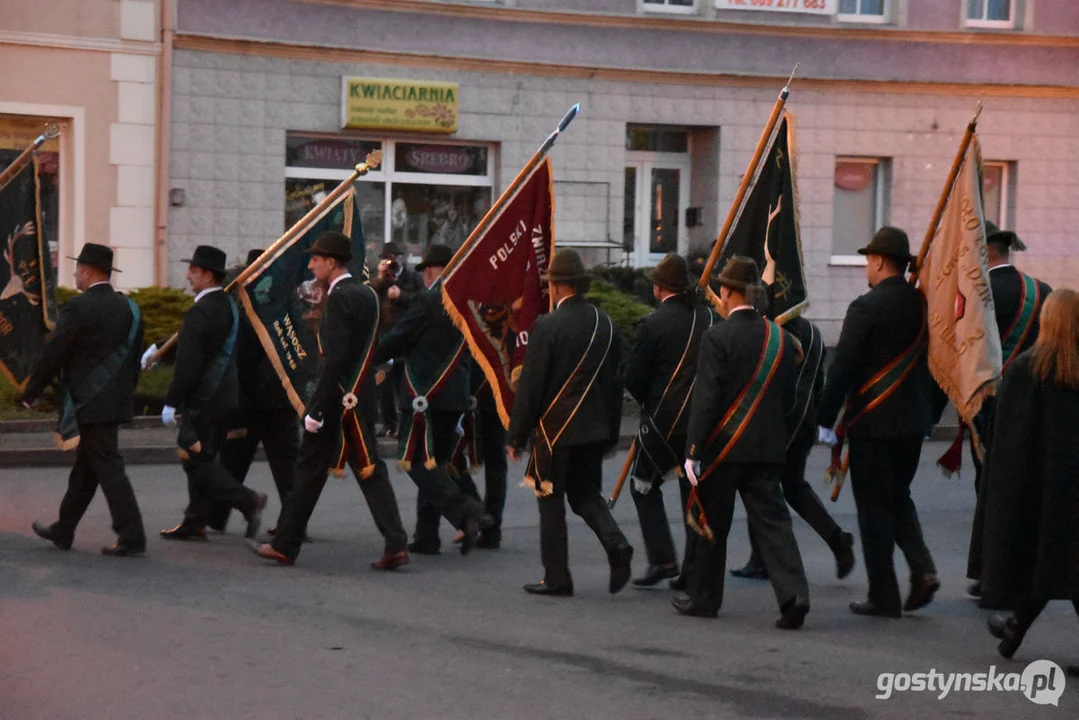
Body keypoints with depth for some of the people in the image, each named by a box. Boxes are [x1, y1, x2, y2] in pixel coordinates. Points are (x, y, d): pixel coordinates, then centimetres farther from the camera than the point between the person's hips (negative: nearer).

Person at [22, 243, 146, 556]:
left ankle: (132, 538, -6)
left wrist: (31, 393, -1)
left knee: (109, 468, -5)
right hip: (118, 400, 8)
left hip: (92, 403, -8)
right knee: (84, 469, 16)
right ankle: (63, 531, 27)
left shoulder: (78, 307, -14)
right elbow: (135, 357, 12)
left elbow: (53, 355, -12)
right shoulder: (129, 308, 8)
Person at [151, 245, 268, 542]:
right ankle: (194, 522, 18)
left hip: (203, 399, -9)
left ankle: (248, 500, -9)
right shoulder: (227, 305, 10)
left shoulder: (201, 312, -19)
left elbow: (188, 363, -21)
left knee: (198, 460, -2)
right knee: (201, 459, 13)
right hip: (224, 394, 9)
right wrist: (158, 349, 28)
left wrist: (171, 402, -16)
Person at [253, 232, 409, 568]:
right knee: (369, 469, 6)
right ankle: (395, 543, -2)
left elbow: (334, 359, -21)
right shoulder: (367, 294, 12)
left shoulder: (339, 298, -15)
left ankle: (285, 544, 13)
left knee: (311, 469, 3)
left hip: (337, 398, -8)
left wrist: (316, 409, -20)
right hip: (362, 398, 8)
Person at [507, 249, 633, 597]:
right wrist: (611, 433, 17)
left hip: (556, 427, -5)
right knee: (586, 493, 17)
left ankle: (557, 578, 10)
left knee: (552, 500, 5)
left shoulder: (547, 326, -14)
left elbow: (530, 385, -12)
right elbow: (614, 382, 9)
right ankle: (615, 545, -6)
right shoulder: (605, 323, 4)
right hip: (595, 427, 6)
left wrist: (516, 436, -5)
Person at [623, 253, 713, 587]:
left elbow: (633, 378, -9)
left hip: (664, 419, -5)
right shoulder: (710, 319, 0)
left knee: (645, 485, 10)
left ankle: (662, 559, 0)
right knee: (694, 491, 12)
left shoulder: (652, 324, -14)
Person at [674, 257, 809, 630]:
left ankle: (704, 598, 20)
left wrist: (693, 450, -12)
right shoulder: (781, 338, 6)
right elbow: (789, 398, 11)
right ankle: (793, 595, -11)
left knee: (711, 525, 8)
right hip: (767, 448, 4)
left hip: (723, 445, -4)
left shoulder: (717, 337, -11)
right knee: (773, 520, 2)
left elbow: (705, 398, -14)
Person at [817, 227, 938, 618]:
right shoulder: (924, 304, 5)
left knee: (874, 508, 2)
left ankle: (884, 598, 6)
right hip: (914, 421, 6)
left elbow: (843, 367, -14)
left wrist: (826, 419, -7)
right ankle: (922, 569, 3)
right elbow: (934, 361, 11)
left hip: (873, 422, -6)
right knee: (898, 497, 21)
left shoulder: (866, 307, -14)